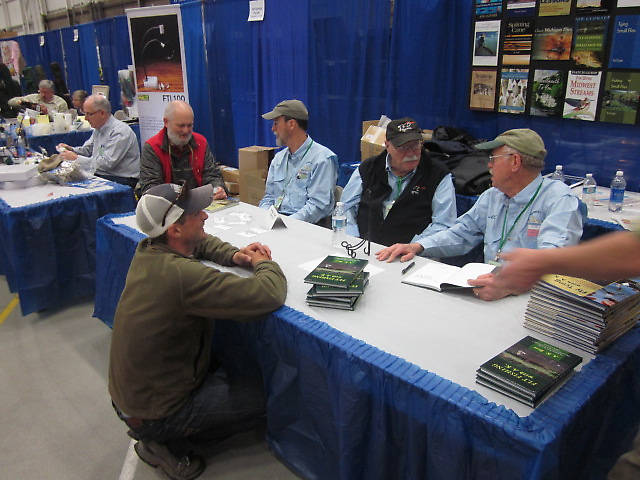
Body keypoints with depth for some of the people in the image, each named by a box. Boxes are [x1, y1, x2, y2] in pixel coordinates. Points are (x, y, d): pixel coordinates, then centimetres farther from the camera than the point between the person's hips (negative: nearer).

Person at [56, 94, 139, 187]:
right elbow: (87, 149, 25)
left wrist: (76, 158, -19)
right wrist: (71, 149, 5)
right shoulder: (98, 128, 13)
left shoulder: (120, 132, -17)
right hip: (100, 175, 8)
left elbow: (107, 163, -24)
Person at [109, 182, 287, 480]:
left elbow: (198, 242, 15)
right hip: (153, 415, -8)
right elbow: (270, 295, -34)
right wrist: (264, 262, -12)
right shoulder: (183, 275, -34)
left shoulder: (146, 250, -6)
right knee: (264, 395, -1)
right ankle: (172, 447, 6)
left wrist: (234, 256, -4)